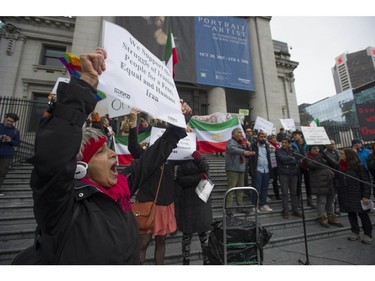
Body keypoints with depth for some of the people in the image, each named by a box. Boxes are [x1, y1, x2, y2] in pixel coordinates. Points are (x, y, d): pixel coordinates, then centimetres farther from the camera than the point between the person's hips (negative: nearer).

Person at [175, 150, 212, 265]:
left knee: (205, 233, 4)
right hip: (186, 203, -1)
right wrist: (199, 177, -16)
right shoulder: (181, 163, 5)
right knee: (187, 234, 9)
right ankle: (186, 260, 26)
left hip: (202, 203, 1)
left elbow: (205, 169, -15)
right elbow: (179, 180, -10)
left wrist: (199, 160, -35)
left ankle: (207, 260, 21)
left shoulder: (202, 161, 8)